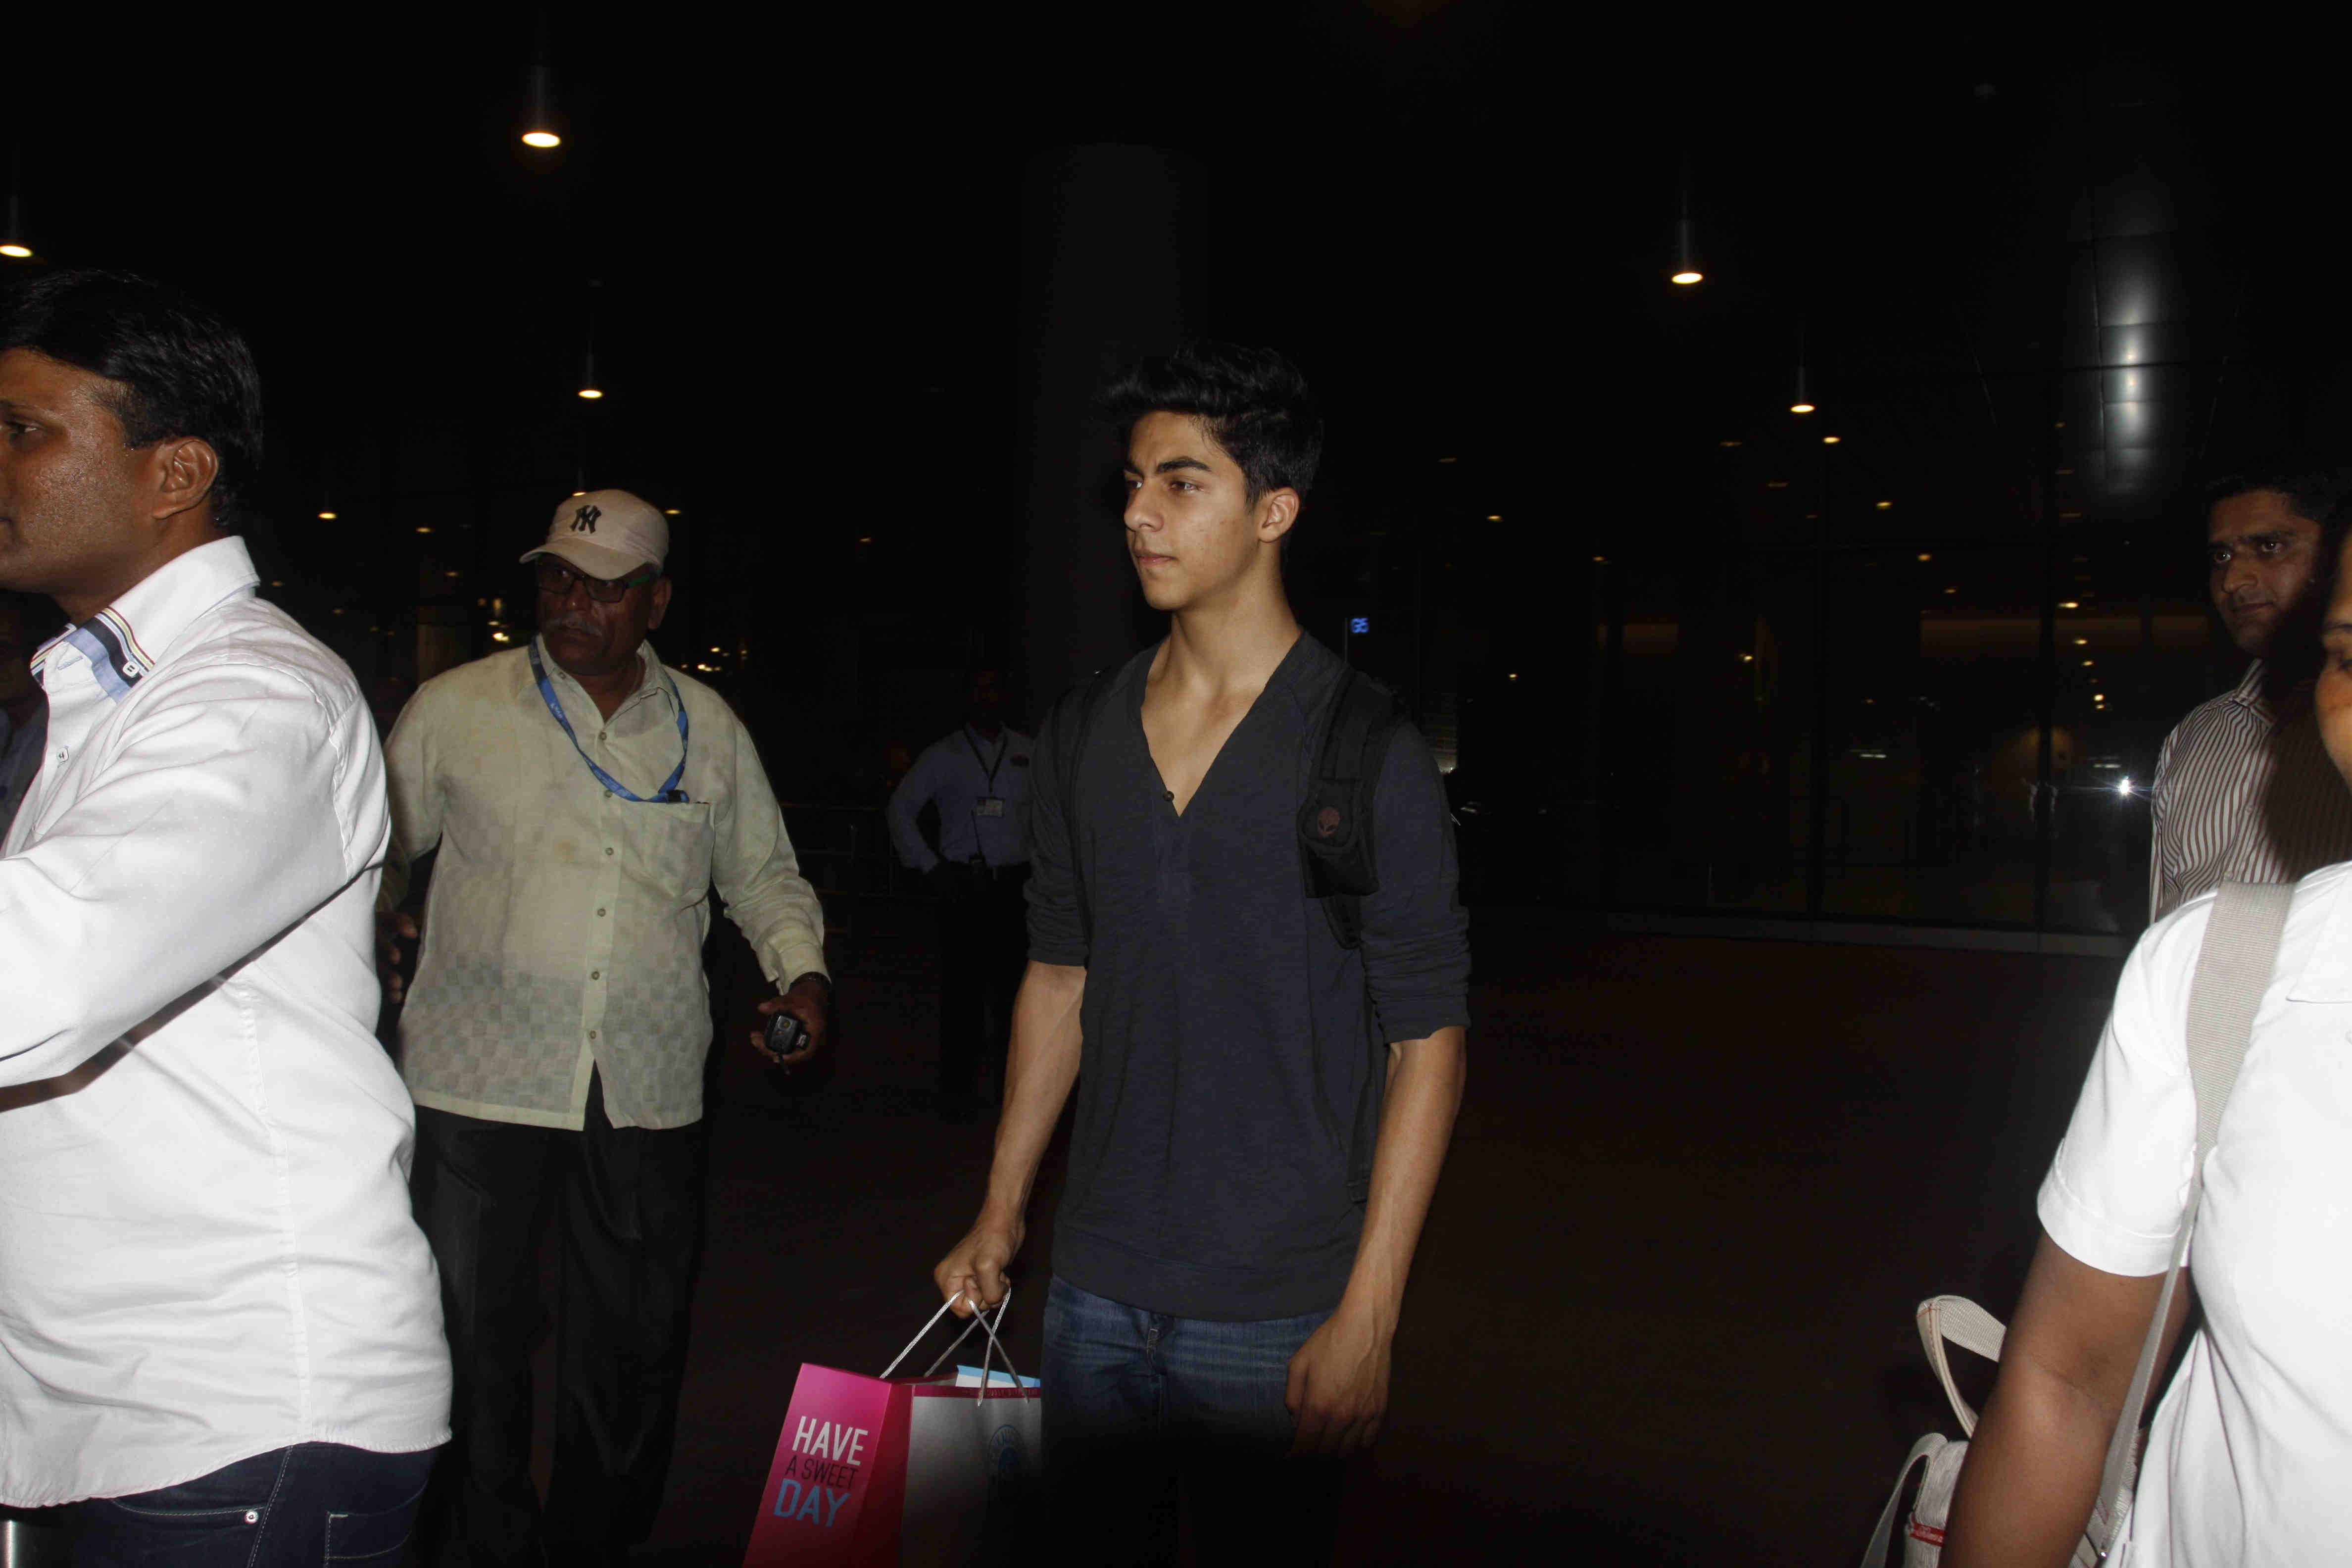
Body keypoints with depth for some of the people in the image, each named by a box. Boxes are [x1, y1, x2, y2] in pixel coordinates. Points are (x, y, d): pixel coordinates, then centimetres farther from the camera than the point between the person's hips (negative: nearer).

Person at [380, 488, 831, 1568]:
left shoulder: (708, 729, 8)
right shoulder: (454, 709, 3)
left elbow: (764, 875, 16)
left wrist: (802, 972, 0)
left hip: (649, 1092, 2)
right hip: (481, 1078, -1)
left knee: (633, 1349, 12)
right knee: (473, 1335, 5)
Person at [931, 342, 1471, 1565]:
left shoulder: (1367, 752, -11)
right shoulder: (1080, 738, 4)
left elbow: (1428, 1040, -10)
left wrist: (1367, 1320, -13)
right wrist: (1001, 1212, 12)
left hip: (1275, 1312, -4)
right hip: (1094, 1290, 5)